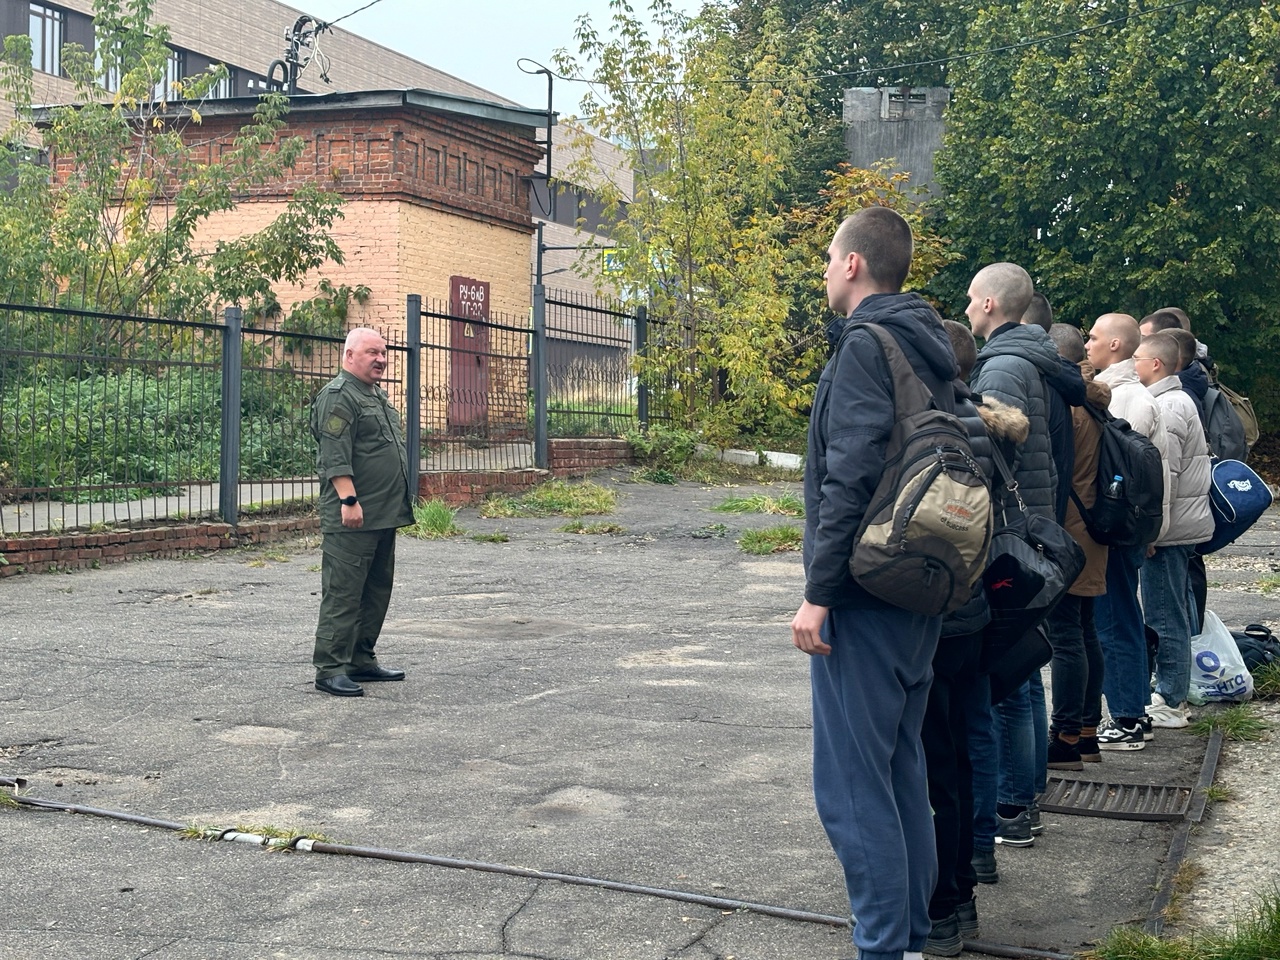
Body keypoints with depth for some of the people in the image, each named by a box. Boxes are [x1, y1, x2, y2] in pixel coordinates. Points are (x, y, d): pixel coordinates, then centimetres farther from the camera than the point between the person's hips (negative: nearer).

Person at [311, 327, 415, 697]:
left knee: (376, 591, 14)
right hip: (353, 517, -10)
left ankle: (362, 660, 22)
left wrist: (399, 505, 24)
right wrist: (349, 500, -25)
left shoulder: (378, 396, 21)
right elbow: (335, 458, -19)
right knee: (342, 594, -7)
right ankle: (330, 669, -4)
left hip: (385, 515, 10)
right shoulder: (338, 396, -11)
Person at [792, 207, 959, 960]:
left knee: (852, 784, -4)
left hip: (866, 593, -9)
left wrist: (819, 593, -19)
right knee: (903, 773, 15)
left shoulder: (866, 345, -13)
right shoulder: (930, 348, 14)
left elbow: (852, 476, -21)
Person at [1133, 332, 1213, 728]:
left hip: (1169, 529, -11)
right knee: (1176, 614, 16)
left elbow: (1163, 475, -21)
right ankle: (1175, 694, 24)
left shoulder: (1166, 407, -15)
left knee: (1164, 617, -5)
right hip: (1185, 524, 11)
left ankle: (1170, 703, -1)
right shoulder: (1179, 400, 17)